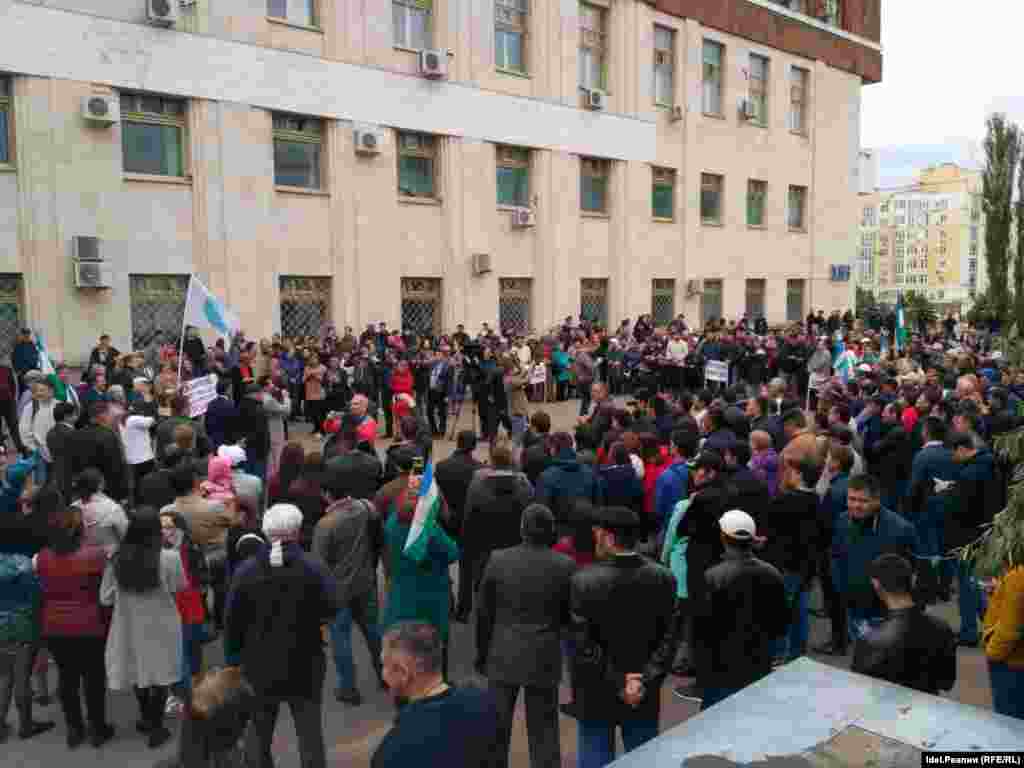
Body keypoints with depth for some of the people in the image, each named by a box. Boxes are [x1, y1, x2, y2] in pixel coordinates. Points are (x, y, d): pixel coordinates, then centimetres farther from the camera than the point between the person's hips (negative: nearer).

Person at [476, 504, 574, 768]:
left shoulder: (498, 560, -10)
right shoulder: (565, 566, -11)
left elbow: (484, 613, -3)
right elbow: (569, 616, -2)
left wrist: (482, 654, 9)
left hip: (503, 656, 1)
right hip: (544, 658, 0)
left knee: (496, 728, 17)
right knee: (544, 732, 12)